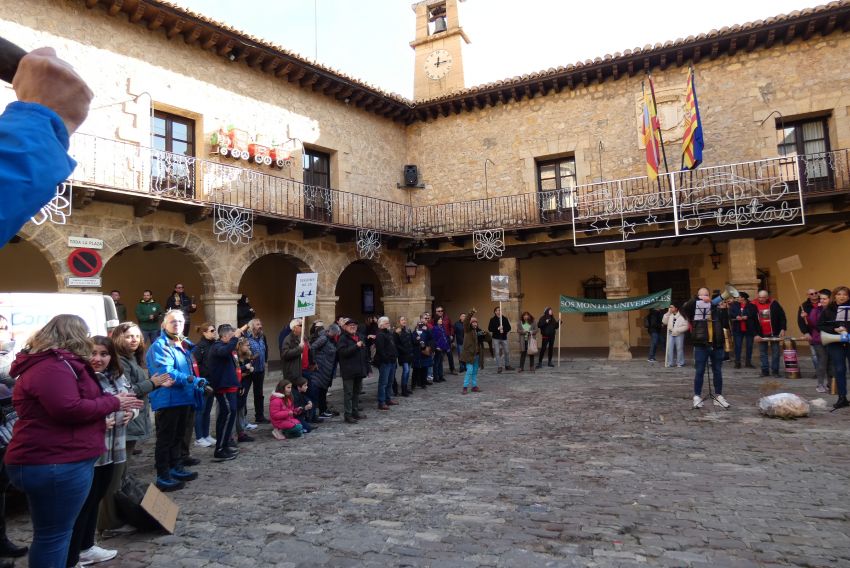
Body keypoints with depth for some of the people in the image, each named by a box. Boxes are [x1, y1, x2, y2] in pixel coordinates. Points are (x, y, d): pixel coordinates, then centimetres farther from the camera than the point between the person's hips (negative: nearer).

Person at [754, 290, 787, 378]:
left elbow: (782, 316, -1)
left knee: (775, 352, 4)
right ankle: (765, 371, 14)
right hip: (761, 334, 1)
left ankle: (775, 371, 12)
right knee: (762, 353, 6)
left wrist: (783, 329, -9)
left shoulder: (774, 304, -5)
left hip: (774, 333, -1)